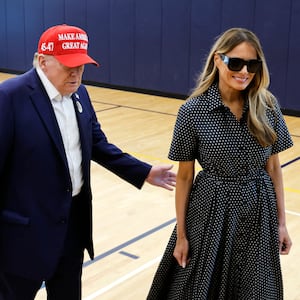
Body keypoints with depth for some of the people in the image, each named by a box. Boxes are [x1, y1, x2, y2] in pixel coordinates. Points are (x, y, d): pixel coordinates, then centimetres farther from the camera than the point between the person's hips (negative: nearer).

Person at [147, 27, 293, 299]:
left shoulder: (268, 106, -5)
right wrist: (181, 234, -4)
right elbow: (184, 177, -7)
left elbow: (273, 167, 3)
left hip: (259, 213, 3)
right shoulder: (192, 111, -14)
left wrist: (281, 222, 4)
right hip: (211, 212, -2)